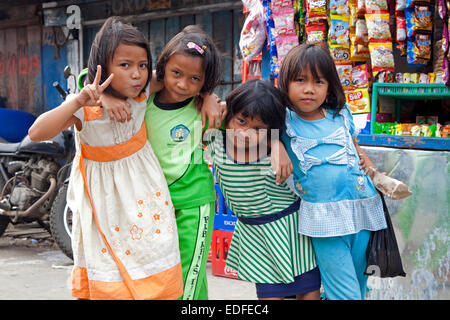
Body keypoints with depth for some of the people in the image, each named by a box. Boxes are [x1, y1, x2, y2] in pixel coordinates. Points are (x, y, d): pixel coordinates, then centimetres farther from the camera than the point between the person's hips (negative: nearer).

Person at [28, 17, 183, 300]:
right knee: (108, 283, 5)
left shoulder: (142, 93, -12)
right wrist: (78, 102, -39)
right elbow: (37, 133, -32)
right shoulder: (86, 109, -22)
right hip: (104, 198, -3)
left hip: (143, 190, 3)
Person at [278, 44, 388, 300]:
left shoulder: (341, 115, 10)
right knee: (346, 294, -7)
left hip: (361, 208, 4)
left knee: (358, 284, 13)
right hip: (324, 217, -4)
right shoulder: (284, 120, -1)